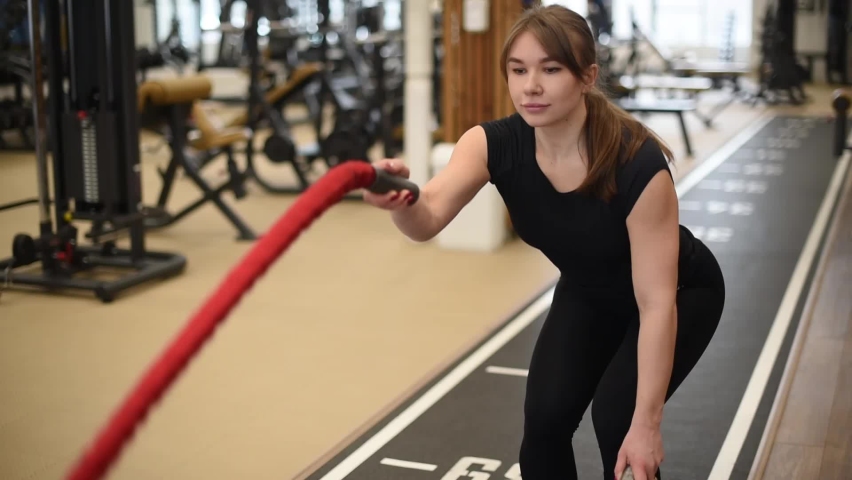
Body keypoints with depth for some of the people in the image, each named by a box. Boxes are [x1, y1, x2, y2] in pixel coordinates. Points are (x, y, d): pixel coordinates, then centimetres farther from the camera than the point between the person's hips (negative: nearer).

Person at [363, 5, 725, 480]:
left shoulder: (638, 165, -37)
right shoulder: (494, 144, -26)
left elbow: (657, 303, -32)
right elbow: (429, 219, -43)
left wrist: (646, 424, -31)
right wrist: (401, 201, -67)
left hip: (681, 295, -4)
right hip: (587, 294, 4)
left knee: (616, 418, -18)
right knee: (545, 417, -10)